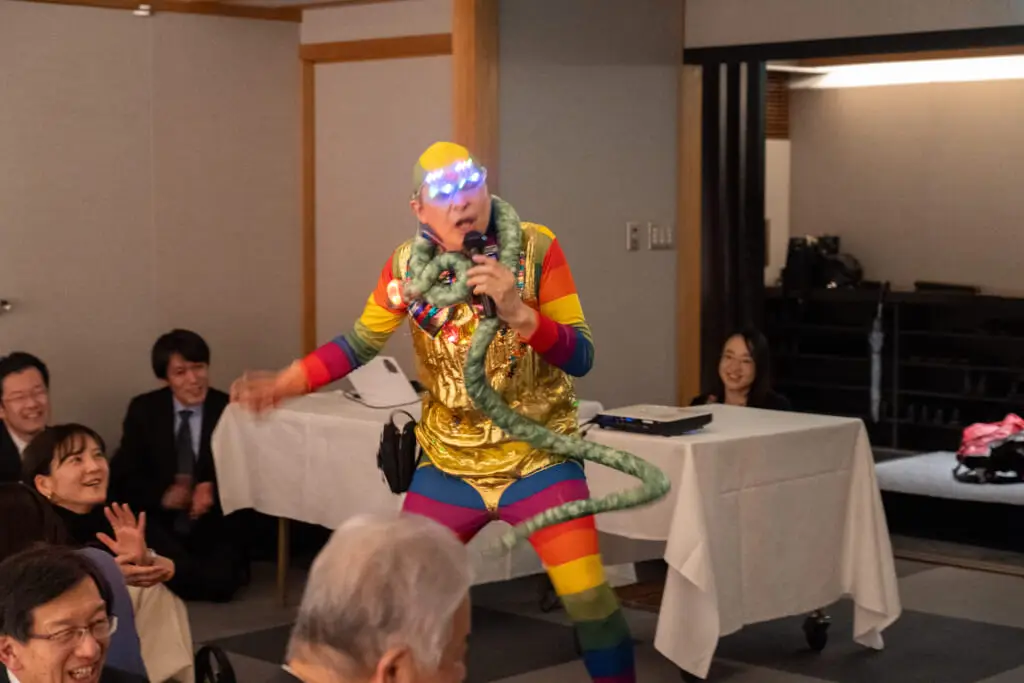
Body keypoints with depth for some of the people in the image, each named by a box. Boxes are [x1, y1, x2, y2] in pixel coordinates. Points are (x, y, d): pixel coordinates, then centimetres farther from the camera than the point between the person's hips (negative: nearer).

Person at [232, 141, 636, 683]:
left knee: (590, 599, -12)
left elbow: (581, 358, -16)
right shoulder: (409, 265, -8)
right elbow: (361, 342, 3)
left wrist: (519, 313, -32)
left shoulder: (536, 248, -14)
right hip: (449, 465, 2)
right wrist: (285, 383, -9)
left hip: (538, 457, -2)